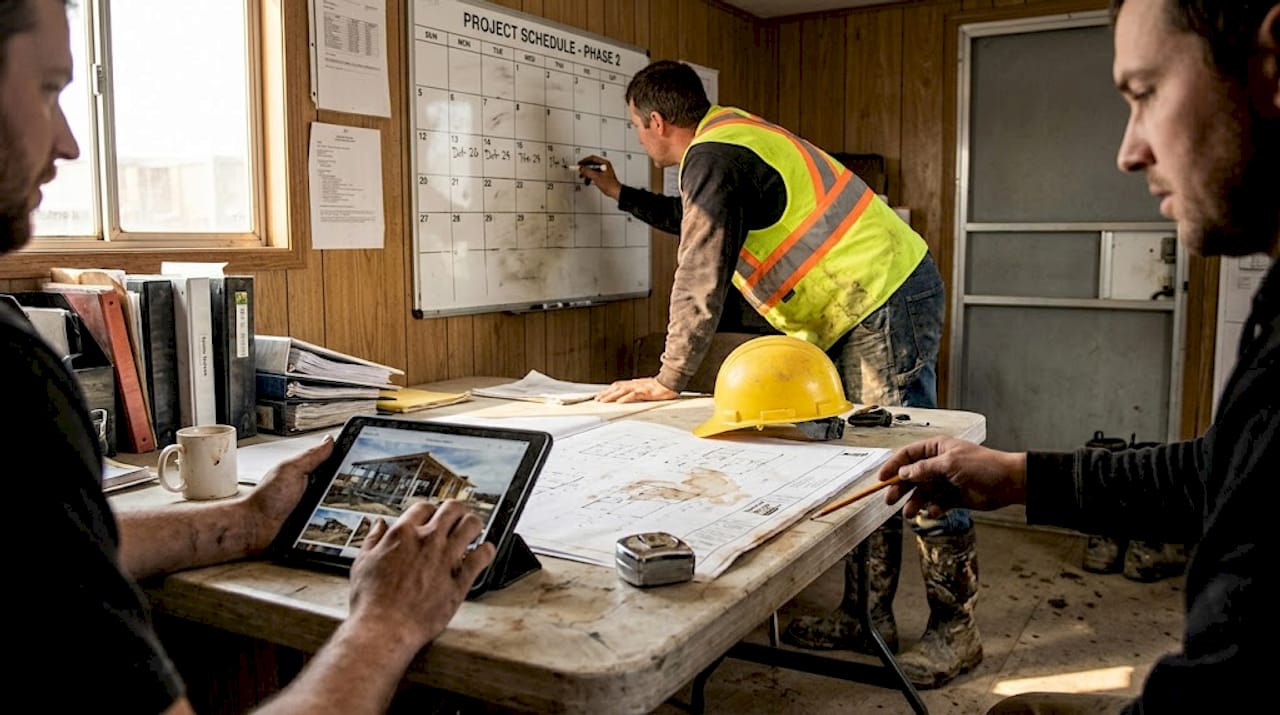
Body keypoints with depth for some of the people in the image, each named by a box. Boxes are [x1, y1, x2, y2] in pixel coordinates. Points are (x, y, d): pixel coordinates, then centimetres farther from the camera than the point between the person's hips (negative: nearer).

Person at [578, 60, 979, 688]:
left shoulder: (712, 157, -15)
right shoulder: (728, 138, 17)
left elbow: (701, 275, -20)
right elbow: (705, 224, 35)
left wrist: (669, 380, -15)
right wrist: (621, 196, 40)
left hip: (888, 299, -10)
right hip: (865, 304, 10)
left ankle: (955, 629, 7)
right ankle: (865, 617, 19)